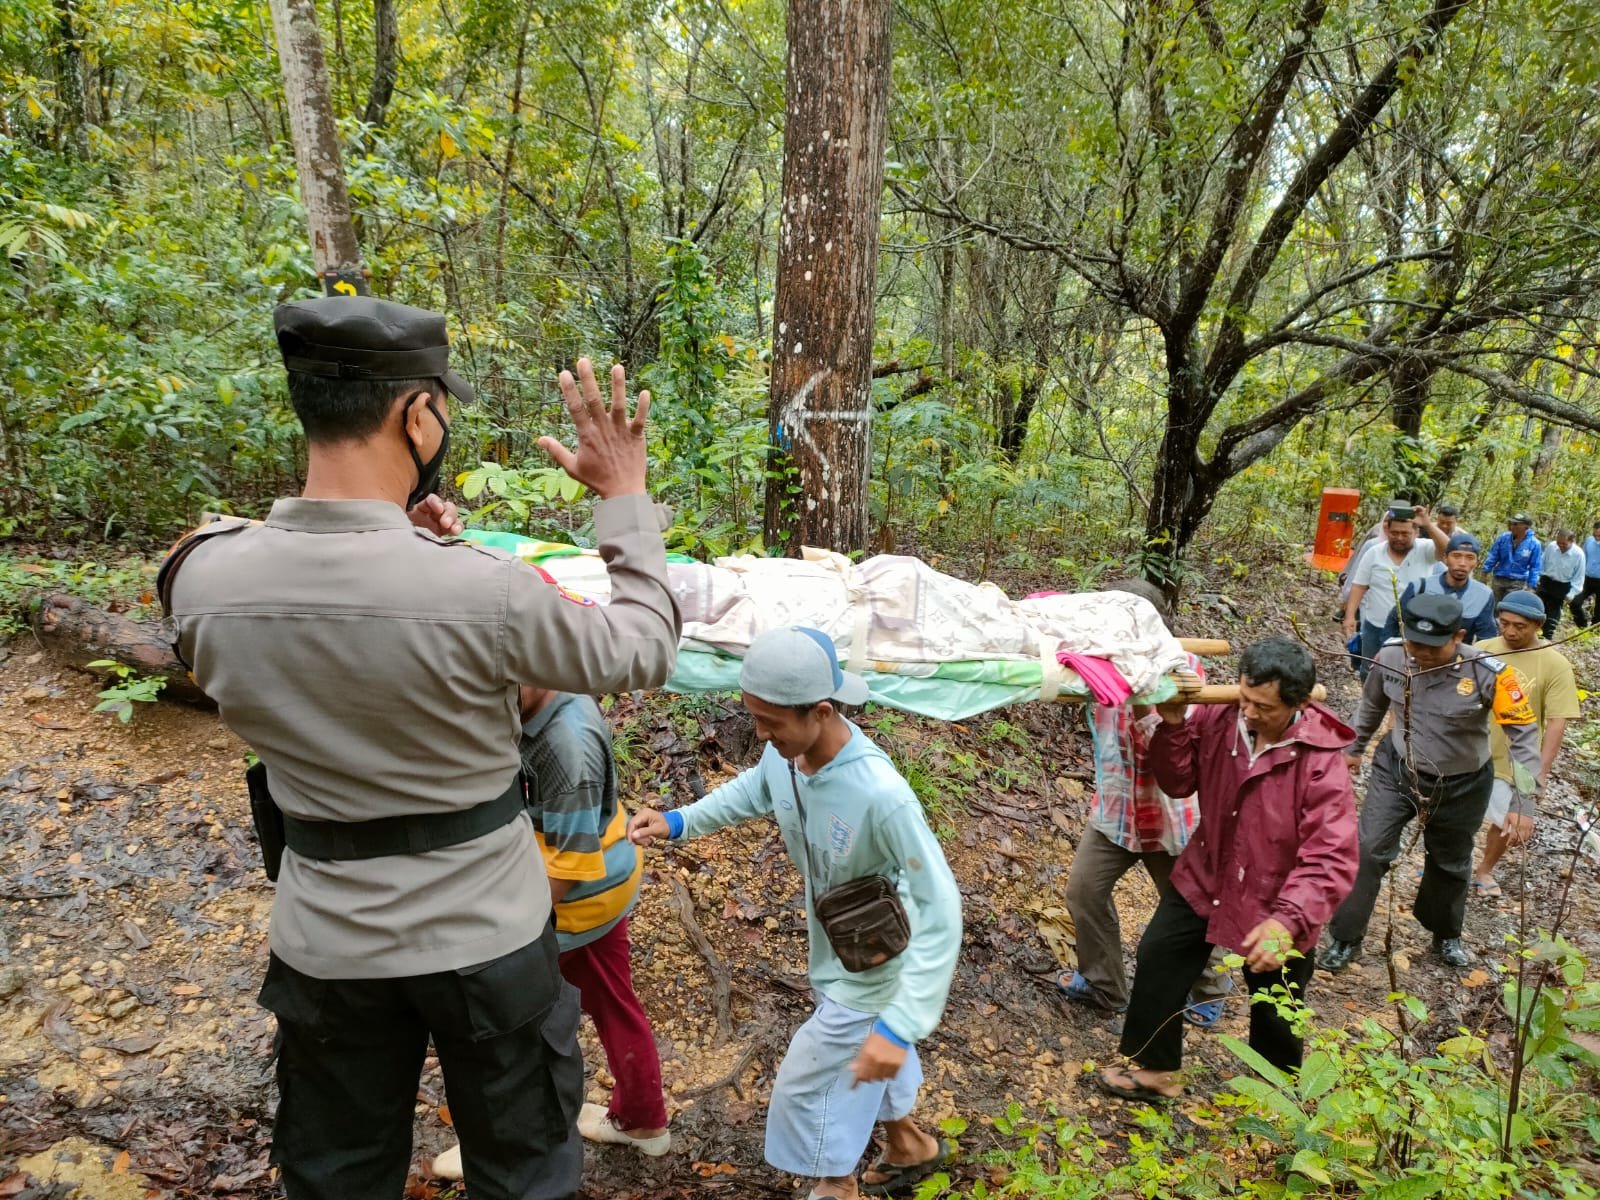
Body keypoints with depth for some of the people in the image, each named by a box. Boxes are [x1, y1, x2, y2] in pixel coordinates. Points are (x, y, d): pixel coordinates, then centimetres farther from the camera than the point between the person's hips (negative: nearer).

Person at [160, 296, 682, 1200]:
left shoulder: (205, 579, -16)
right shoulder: (486, 591, -28)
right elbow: (643, 651, -11)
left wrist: (389, 533, 1)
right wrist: (626, 501, -3)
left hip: (328, 946, 4)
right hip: (488, 938, -3)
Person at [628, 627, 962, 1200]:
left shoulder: (880, 796, -40)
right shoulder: (785, 753, -19)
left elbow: (940, 911, -33)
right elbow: (753, 790, 7)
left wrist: (899, 1025, -36)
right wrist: (678, 821, -4)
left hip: (872, 970, -7)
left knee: (805, 1089, 10)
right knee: (862, 1065, 30)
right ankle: (909, 1146, 58)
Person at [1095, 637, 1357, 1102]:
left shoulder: (1322, 763, -28)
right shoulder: (1218, 718, -16)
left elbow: (1331, 860, -32)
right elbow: (1178, 782, -4)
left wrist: (1289, 919, -47)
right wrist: (1173, 726, -23)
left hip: (1277, 906, -3)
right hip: (1205, 881, 3)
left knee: (1275, 1012, 18)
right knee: (1157, 959, 8)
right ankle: (1154, 1069, 29)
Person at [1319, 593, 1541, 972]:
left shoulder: (1489, 673, -28)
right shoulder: (1390, 657, -19)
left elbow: (1524, 737, -20)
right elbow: (1371, 705, 2)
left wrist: (1522, 805, -23)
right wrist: (1354, 749, 15)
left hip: (1461, 786, 0)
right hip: (1396, 771, 1)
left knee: (1450, 865, 21)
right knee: (1368, 852, -6)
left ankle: (1446, 935, 48)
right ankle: (1345, 938, 12)